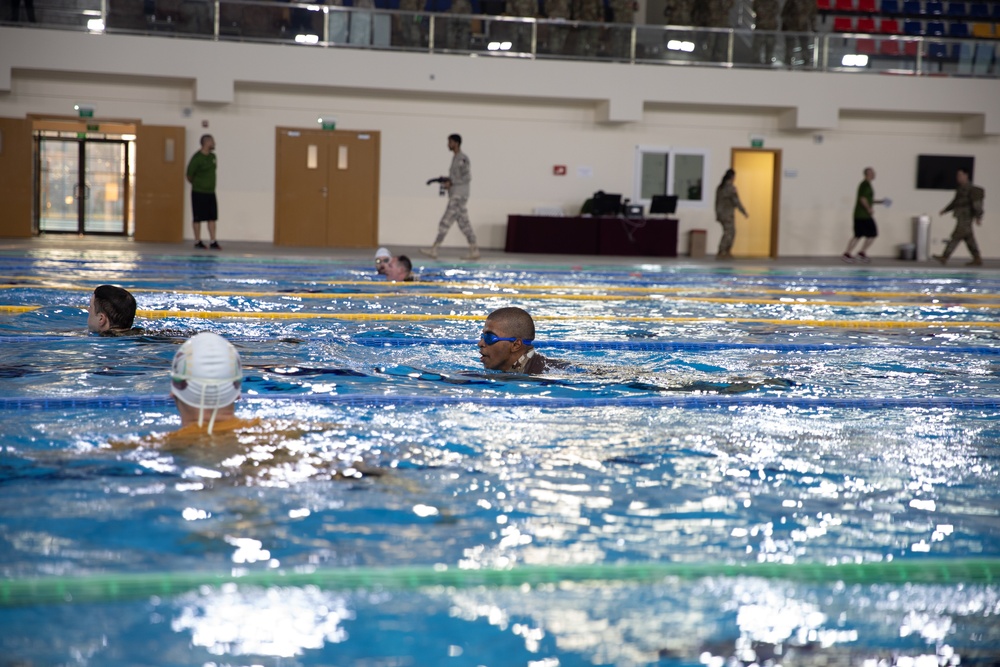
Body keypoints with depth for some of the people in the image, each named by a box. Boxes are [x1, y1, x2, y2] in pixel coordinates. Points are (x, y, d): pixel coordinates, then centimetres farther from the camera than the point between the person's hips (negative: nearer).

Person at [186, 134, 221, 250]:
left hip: (210, 192, 7)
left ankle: (213, 242, 5)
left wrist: (210, 185, 13)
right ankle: (197, 242, 10)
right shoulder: (197, 158, -15)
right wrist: (196, 184, 5)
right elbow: (189, 175, -9)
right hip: (199, 192, -7)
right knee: (198, 218, 2)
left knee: (212, 217, 4)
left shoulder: (212, 156, 7)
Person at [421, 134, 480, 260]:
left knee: (445, 222, -8)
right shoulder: (455, 158, 17)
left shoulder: (462, 159, -12)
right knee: (464, 224, 9)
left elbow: (467, 177, -18)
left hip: (459, 196, -10)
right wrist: (446, 180, 6)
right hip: (455, 196, 10)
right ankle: (474, 251, 9)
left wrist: (451, 183, -16)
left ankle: (434, 250, -8)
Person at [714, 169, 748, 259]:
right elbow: (737, 202, -15)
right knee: (728, 234, -2)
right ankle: (720, 254, -4)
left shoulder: (720, 187, 8)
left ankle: (728, 252, 17)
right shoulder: (731, 188, -16)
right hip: (728, 214, -8)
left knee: (732, 232, 17)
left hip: (721, 214, 8)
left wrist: (717, 214, 20)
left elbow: (717, 202, 13)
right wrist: (744, 212, -5)